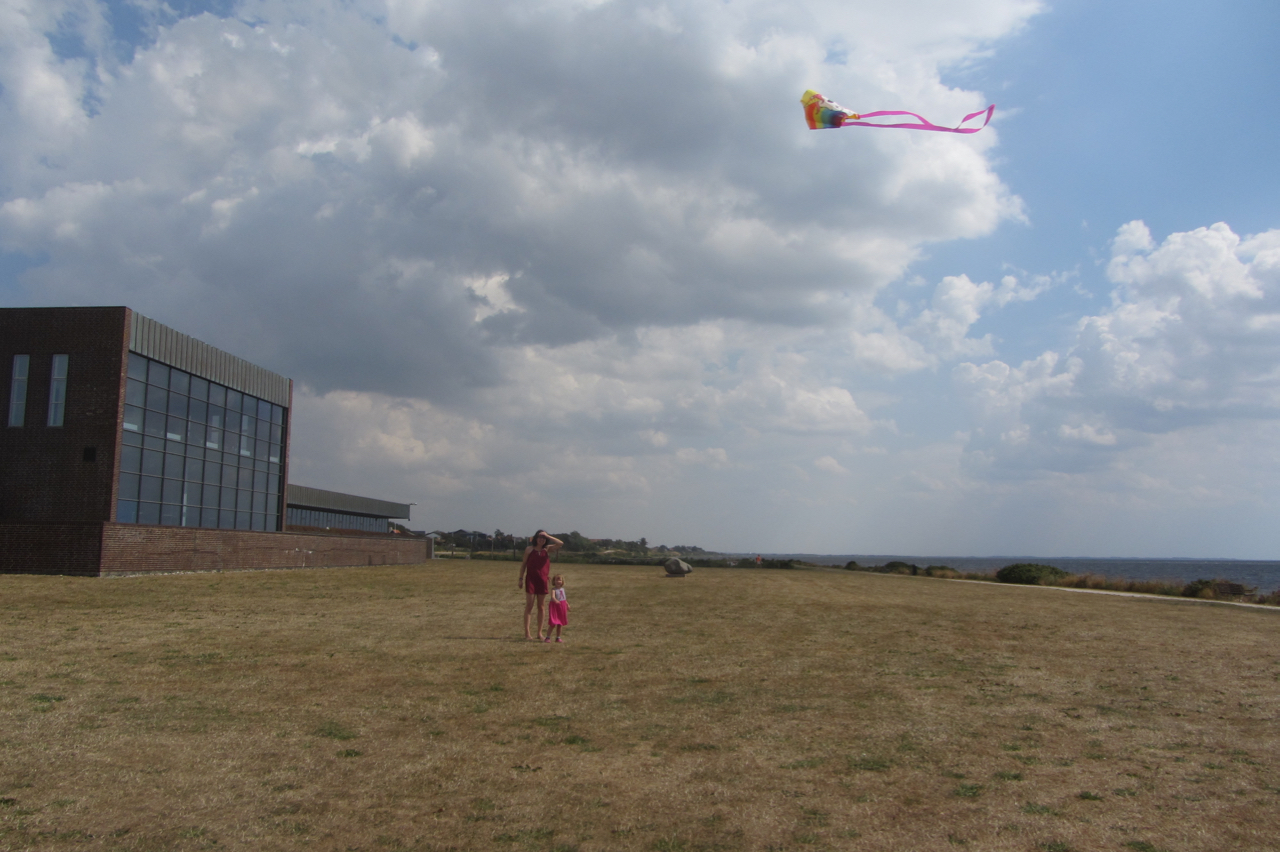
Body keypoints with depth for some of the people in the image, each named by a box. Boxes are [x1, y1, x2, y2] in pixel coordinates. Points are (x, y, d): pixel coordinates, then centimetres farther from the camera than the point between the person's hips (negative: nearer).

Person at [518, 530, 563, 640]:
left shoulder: (548, 549, 6)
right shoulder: (529, 549, 3)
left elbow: (560, 544, -6)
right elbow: (524, 564, 7)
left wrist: (547, 536, -8)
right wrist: (521, 578, 3)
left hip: (543, 580, 2)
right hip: (531, 579, -2)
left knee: (541, 607, 6)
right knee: (529, 606, -4)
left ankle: (539, 632, 13)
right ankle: (527, 633, -3)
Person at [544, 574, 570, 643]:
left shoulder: (562, 589, 9)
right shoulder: (553, 589, -12)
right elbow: (553, 596, -30)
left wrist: (567, 604, 30)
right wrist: (556, 601, -50)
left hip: (562, 607, 6)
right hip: (555, 606, -6)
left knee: (560, 624, 10)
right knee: (553, 624, -7)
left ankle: (558, 638, 21)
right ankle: (548, 637, 4)